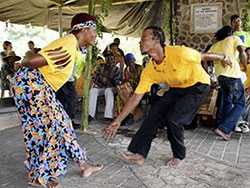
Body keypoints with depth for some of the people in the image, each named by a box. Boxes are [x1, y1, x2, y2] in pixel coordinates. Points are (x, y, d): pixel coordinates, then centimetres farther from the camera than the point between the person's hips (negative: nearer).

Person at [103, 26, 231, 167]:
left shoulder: (179, 53, -31)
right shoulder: (149, 70, -14)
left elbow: (203, 56, -12)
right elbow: (136, 97, -11)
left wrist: (223, 58, 7)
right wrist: (118, 121, -14)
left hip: (198, 86, -5)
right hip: (177, 88, 6)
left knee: (173, 118, -17)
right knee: (155, 113, -9)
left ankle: (179, 155, 8)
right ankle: (139, 153, -3)